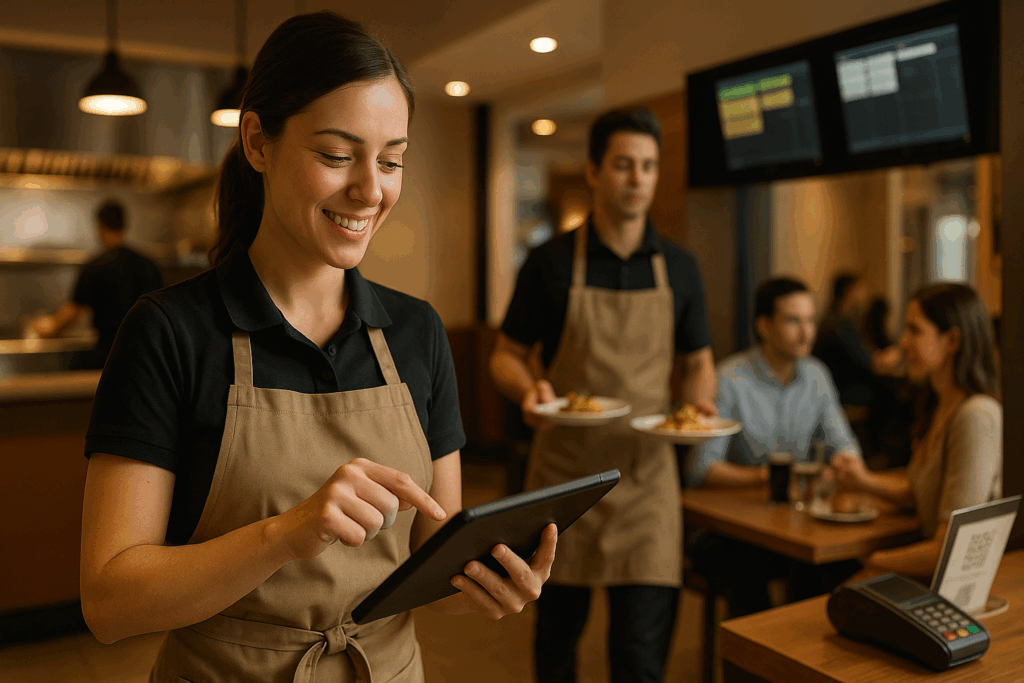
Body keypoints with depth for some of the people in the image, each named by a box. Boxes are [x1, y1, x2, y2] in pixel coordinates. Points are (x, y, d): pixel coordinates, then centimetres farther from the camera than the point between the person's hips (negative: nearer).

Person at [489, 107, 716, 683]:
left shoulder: (679, 267, 5)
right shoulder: (551, 263, -2)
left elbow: (698, 362, 15)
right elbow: (507, 356, 3)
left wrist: (700, 401, -7)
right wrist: (528, 389, -18)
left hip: (645, 470, 1)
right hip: (563, 468, 0)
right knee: (557, 629, 17)